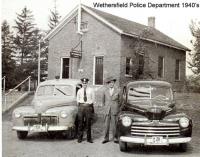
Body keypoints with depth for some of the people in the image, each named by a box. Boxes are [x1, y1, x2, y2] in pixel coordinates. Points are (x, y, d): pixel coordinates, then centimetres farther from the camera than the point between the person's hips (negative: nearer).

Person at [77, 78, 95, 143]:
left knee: (88, 123, 2)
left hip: (88, 106, -1)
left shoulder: (90, 90, 7)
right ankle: (80, 138, 9)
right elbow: (78, 100, 16)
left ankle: (89, 138, 9)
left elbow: (93, 99, 10)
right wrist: (79, 105, 4)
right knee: (80, 122, 1)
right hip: (81, 106, 1)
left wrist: (88, 103, -1)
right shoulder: (79, 91, 10)